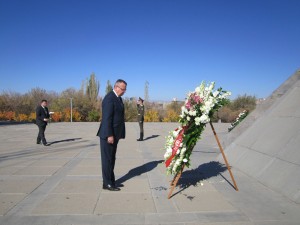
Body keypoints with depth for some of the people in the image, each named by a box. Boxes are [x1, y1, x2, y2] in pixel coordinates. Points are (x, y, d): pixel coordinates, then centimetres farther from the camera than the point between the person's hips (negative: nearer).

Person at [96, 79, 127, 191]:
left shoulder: (118, 98, 14)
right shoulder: (109, 98, -16)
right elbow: (106, 118, -21)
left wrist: (119, 134, 13)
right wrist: (109, 135, -22)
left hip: (115, 134, 9)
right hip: (108, 135, -9)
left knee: (111, 159, 16)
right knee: (107, 159, 1)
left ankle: (111, 181, 26)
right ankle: (107, 183, 12)